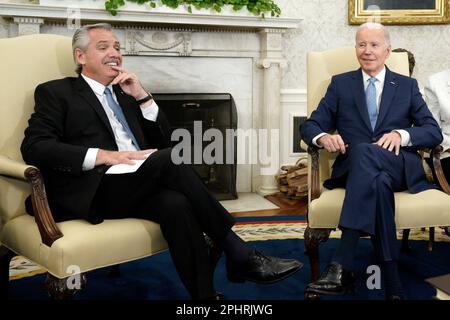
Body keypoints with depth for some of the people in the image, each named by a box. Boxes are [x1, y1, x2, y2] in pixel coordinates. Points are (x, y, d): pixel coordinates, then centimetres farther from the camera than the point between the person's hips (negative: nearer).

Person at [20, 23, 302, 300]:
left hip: (139, 187, 5)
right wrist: (103, 155, -17)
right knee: (171, 159, -29)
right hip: (94, 190, -4)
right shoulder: (56, 92, 12)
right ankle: (239, 253, -21)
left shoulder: (125, 93, 26)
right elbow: (34, 147, -5)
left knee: (176, 204, -31)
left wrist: (142, 97, 7)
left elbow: (164, 141, 21)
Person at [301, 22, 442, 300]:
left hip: (400, 168, 0)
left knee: (363, 151, -37)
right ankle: (392, 285, -40)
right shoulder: (340, 84, 18)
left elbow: (434, 132, 9)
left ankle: (342, 265, -45)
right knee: (378, 181, -38)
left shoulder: (407, 86, 18)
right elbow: (311, 125, 12)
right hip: (356, 170, 1)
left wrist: (401, 135, -13)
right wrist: (323, 137, -14)